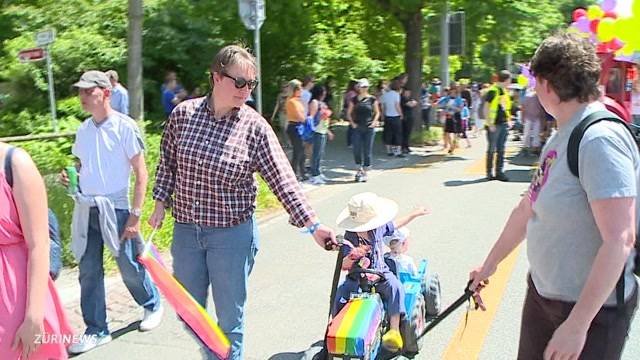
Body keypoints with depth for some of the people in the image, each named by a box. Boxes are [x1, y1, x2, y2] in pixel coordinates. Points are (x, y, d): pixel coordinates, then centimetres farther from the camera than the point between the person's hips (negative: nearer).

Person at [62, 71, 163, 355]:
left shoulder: (124, 127, -9)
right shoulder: (83, 129, 8)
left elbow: (141, 173, -8)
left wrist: (135, 216, -13)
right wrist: (70, 176, -2)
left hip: (115, 209, -5)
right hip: (85, 209, 5)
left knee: (130, 267, 6)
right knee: (88, 272, 7)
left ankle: (153, 305, 33)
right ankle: (96, 331, 19)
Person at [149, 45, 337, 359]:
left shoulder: (255, 127, -11)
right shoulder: (183, 114, -4)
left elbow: (283, 180, -11)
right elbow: (168, 163, 9)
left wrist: (313, 225, -15)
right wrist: (161, 204, 9)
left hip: (233, 233, -3)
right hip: (185, 230, 3)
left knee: (230, 318, 7)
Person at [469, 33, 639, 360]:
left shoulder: (599, 139, -23)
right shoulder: (560, 139, 6)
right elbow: (527, 209, 16)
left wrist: (576, 324, -27)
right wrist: (490, 264, 23)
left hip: (590, 308, -8)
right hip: (543, 292, 8)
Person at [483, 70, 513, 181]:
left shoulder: (505, 91, 14)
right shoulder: (493, 91, -11)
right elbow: (486, 108, -13)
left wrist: (508, 120, 14)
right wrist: (490, 124, -16)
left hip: (504, 124, 8)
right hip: (494, 125, -8)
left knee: (501, 150, 10)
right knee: (492, 149, 0)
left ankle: (499, 172, 15)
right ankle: (489, 173, 7)